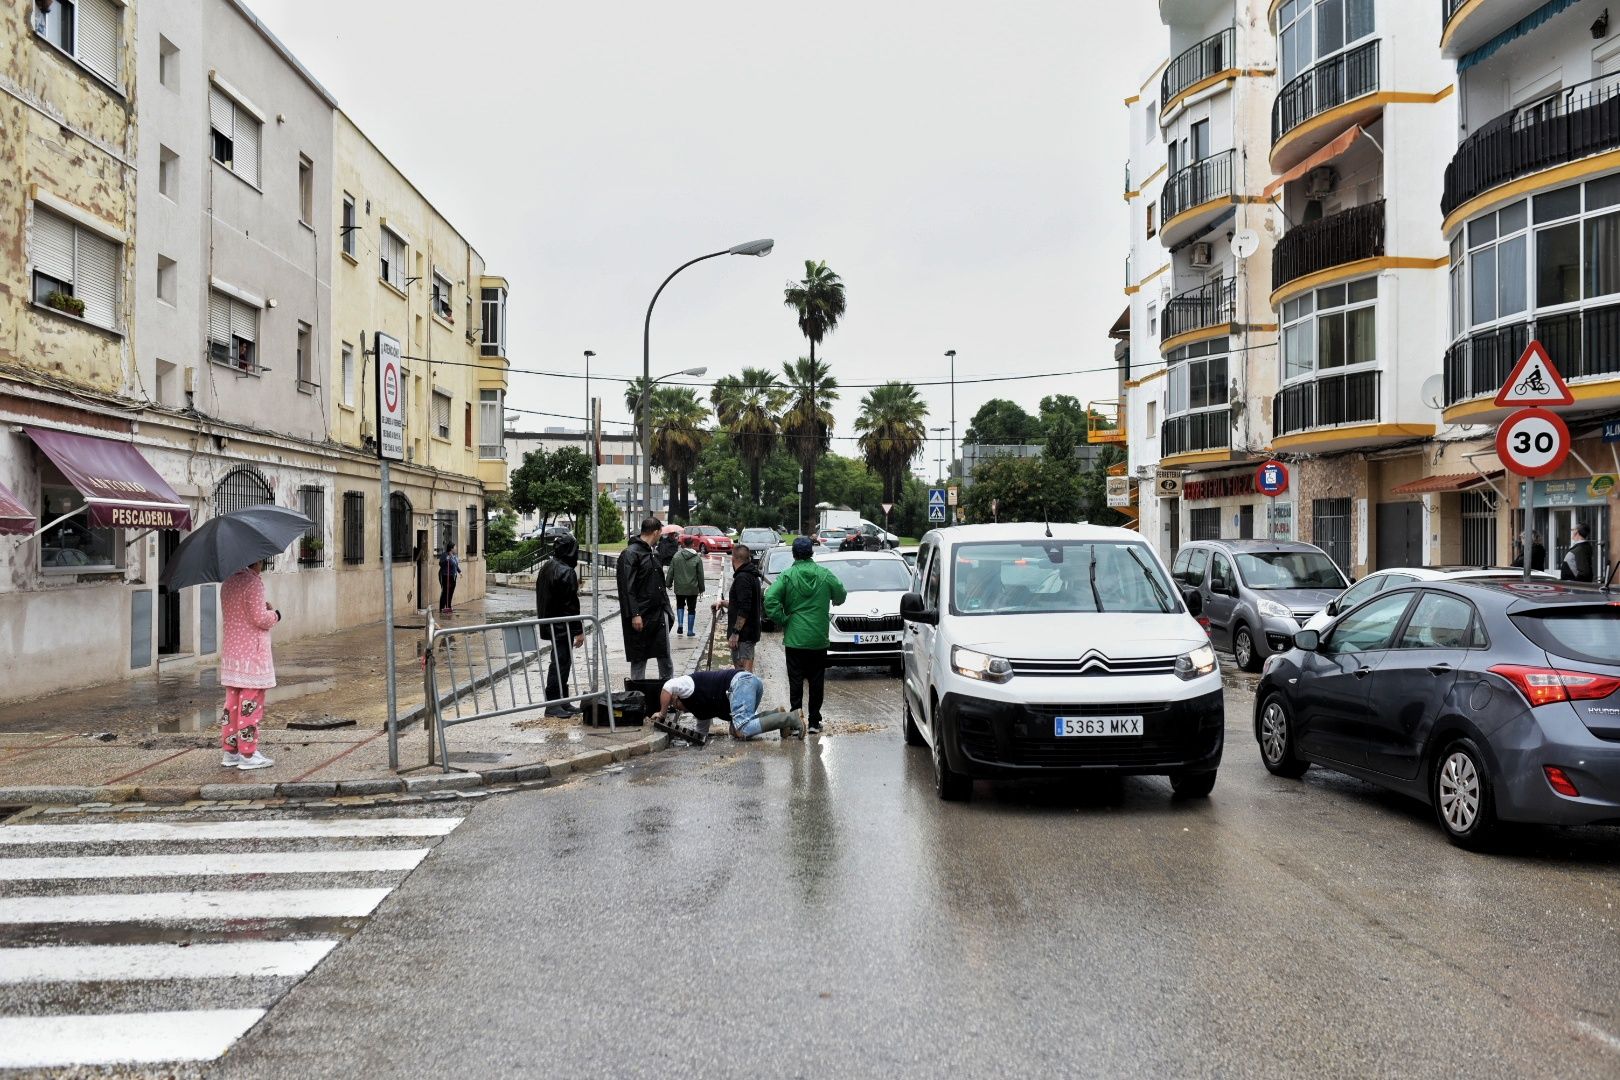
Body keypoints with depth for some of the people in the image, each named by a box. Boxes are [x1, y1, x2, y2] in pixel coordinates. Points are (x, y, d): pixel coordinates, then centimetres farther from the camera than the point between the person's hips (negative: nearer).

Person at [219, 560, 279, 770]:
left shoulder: (227, 583, 11)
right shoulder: (253, 582, -15)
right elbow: (260, 618, -19)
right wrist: (275, 614, 1)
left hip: (230, 653, 8)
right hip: (252, 652, -8)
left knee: (232, 703, 13)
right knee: (250, 704, -3)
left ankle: (230, 753, 18)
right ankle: (248, 755, 0)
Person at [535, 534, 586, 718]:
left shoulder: (546, 567, 12)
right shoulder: (567, 572, -18)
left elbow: (541, 597, 19)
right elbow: (571, 604, -19)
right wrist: (579, 630, -15)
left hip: (550, 624, 10)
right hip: (562, 626, -10)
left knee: (561, 662, 15)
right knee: (560, 663, -5)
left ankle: (562, 701, 21)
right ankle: (552, 704, -3)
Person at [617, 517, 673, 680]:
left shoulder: (652, 553, 16)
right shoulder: (630, 554, -12)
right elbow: (627, 588, -17)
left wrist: (666, 608, 15)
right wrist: (634, 614, -22)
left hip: (658, 614, 8)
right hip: (640, 616, -8)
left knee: (665, 656, 8)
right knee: (639, 659, 2)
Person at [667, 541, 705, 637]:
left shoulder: (676, 556, -4)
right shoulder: (697, 558, -7)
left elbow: (671, 572, -1)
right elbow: (700, 575, -2)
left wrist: (669, 584, 12)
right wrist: (701, 588, 7)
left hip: (679, 587, 1)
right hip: (692, 588, -1)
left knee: (680, 606, 20)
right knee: (691, 609, 9)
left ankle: (680, 624, 0)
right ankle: (690, 631, 10)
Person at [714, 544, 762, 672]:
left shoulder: (742, 578, -17)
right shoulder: (753, 576, 16)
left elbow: (744, 610, -24)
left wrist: (735, 633, -23)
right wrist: (723, 602, 22)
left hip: (743, 634, -10)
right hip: (750, 631, 10)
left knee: (744, 670, -11)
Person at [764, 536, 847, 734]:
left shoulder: (787, 576, -8)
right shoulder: (825, 575, -3)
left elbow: (770, 599, -18)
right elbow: (840, 596, 7)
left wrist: (782, 621, -7)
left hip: (794, 638, -2)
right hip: (819, 639, 2)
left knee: (795, 681, 4)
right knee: (817, 681, 10)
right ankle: (814, 722, 12)